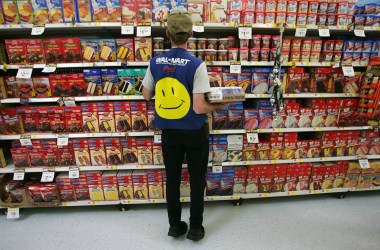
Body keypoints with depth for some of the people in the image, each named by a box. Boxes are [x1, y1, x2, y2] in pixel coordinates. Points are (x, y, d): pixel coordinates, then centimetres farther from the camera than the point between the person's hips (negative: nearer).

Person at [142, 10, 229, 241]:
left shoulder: (155, 62, -4)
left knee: (172, 178, 17)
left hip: (168, 130, 4)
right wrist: (219, 105, -3)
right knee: (197, 179, 15)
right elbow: (199, 108, -21)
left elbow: (147, 95, 7)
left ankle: (175, 225, 34)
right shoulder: (196, 65, -17)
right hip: (194, 131, -3)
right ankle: (196, 228, 30)